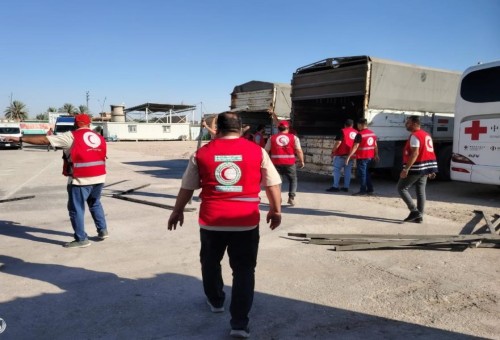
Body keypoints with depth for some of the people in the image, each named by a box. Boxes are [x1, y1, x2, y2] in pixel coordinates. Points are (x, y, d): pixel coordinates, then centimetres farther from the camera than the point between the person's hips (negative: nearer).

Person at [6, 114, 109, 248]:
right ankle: (103, 230, 28)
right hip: (99, 177, 6)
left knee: (76, 209, 6)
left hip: (81, 180, -6)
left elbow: (44, 140, -6)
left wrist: (21, 139, -1)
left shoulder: (71, 136, -4)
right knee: (95, 203, 25)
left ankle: (81, 239, 10)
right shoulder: (99, 137, 12)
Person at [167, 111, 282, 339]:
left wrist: (177, 211, 22)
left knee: (210, 262, 25)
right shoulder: (257, 151, 0)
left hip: (212, 220, 1)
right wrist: (275, 210, 18)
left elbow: (187, 187, 8)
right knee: (243, 270, 9)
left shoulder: (202, 153, 1)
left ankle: (216, 301, 44)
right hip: (246, 221, -1)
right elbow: (273, 184, 4)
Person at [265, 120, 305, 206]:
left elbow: (266, 151, 7)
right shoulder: (294, 137, 2)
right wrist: (301, 161, 7)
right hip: (290, 163, -1)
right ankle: (291, 197, 2)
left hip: (276, 163, 1)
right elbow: (299, 151, -2)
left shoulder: (272, 138, 6)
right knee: (293, 180, 14)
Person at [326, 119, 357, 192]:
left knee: (337, 170, 0)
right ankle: (346, 187, 12)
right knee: (347, 171, 10)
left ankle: (335, 187, -2)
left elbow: (338, 142, -15)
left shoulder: (343, 131, -8)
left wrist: (333, 151, -7)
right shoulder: (356, 133, 10)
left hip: (341, 154, -6)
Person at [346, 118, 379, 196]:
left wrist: (349, 156, -22)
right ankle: (370, 190, 22)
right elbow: (375, 145, 16)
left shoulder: (360, 134, -16)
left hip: (362, 157, -8)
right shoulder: (372, 133, 10)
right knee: (367, 173, 18)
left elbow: (355, 147, -21)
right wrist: (376, 155, 26)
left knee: (361, 174, 0)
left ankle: (363, 191, 2)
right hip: (370, 156, 8)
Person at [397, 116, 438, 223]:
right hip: (425, 167, 10)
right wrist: (430, 170, 22)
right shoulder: (426, 135, 16)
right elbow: (427, 152, 19)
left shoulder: (414, 136, -14)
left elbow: (415, 154, -24)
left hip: (416, 168, -9)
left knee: (401, 188, 0)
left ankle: (414, 211, -5)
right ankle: (419, 216, 13)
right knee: (420, 191, 10)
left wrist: (406, 169, -26)